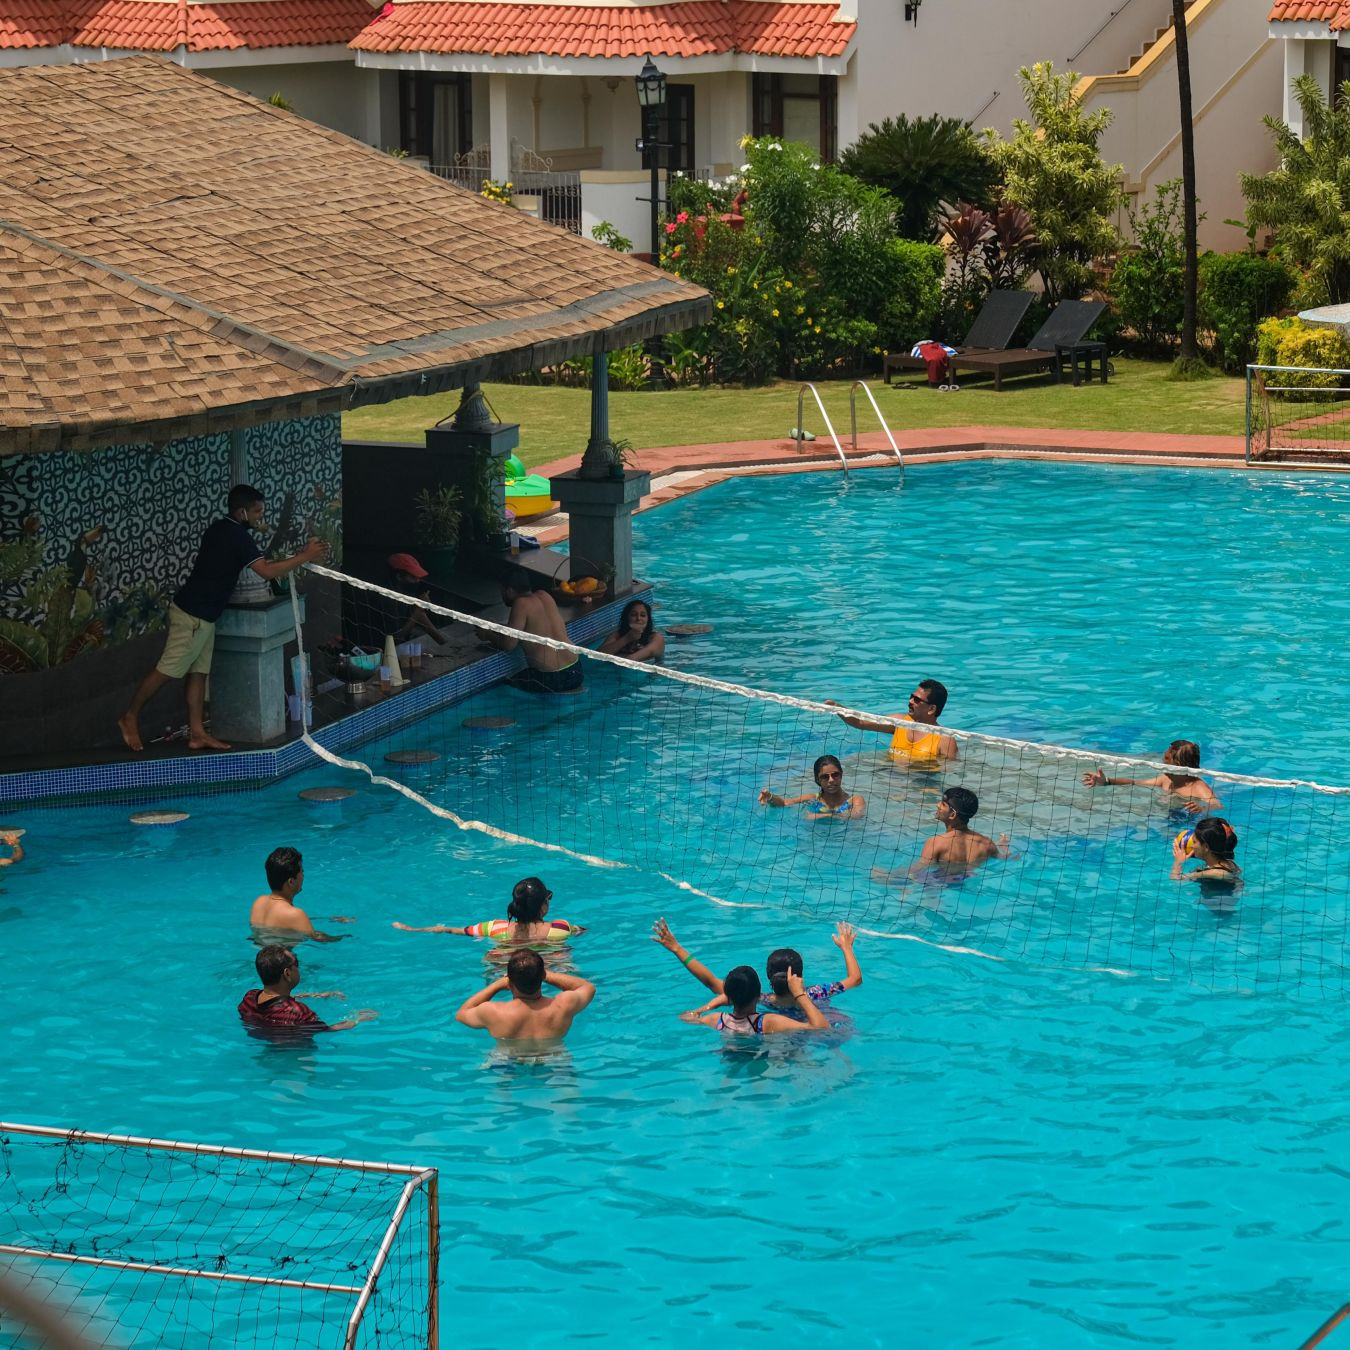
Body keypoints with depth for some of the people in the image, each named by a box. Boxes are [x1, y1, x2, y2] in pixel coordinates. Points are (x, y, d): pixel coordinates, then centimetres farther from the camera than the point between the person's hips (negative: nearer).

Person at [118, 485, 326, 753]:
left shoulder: (221, 530, 12)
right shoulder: (237, 536, -17)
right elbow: (267, 571, -21)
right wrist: (304, 557, -15)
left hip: (201, 616, 10)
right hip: (193, 616, -10)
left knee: (198, 672, 8)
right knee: (167, 671, -3)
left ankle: (197, 734, 8)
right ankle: (130, 718, 7)